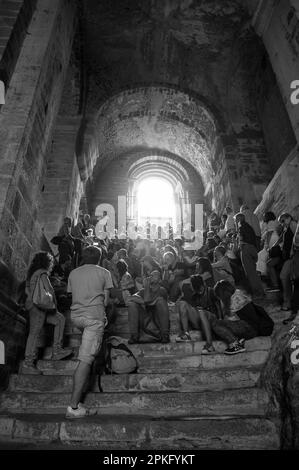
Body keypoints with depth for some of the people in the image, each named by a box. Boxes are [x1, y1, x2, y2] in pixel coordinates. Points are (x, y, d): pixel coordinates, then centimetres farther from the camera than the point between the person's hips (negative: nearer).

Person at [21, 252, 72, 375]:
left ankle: (57, 351, 10)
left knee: (60, 319, 13)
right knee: (34, 334, -4)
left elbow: (27, 291, 20)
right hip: (38, 307, -10)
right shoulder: (42, 273, -12)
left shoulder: (33, 273, 16)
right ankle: (27, 365, 3)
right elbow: (49, 290, -19)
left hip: (32, 305, 10)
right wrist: (54, 305, -6)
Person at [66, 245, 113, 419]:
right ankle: (74, 407, -9)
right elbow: (106, 301, 2)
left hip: (76, 316, 5)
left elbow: (73, 296, 16)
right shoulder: (104, 273, 4)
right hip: (94, 316, -5)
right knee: (85, 360, -8)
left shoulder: (73, 273, 14)